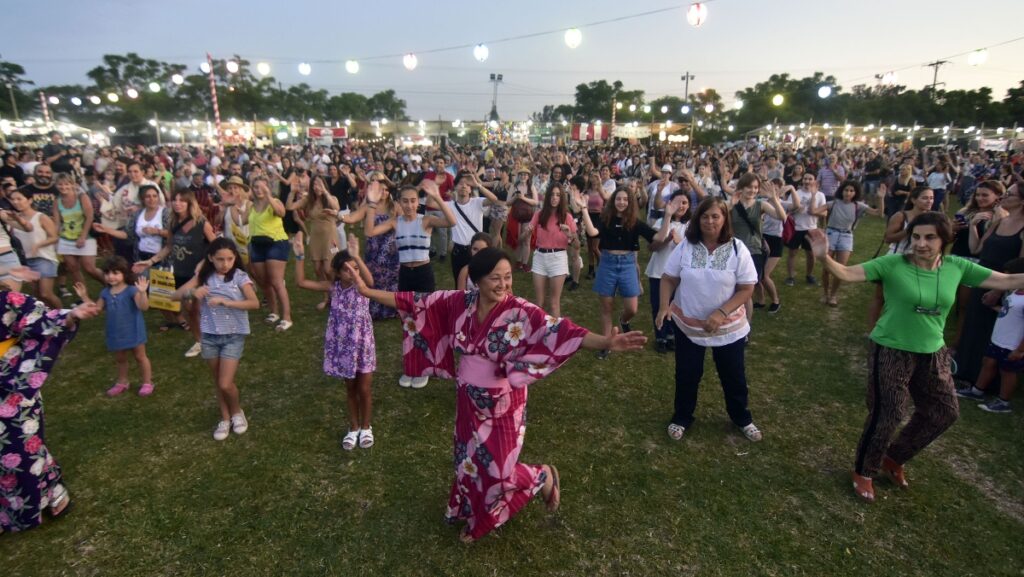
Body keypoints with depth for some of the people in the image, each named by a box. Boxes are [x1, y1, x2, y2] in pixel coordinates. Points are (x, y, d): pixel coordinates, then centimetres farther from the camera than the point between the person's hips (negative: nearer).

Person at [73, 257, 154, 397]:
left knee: (140, 357, 7)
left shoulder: (132, 290, -18)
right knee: (120, 359, 21)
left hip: (133, 331, -7)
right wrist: (84, 297, 7)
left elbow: (143, 307, -30)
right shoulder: (106, 292, 3)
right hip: (116, 333, 7)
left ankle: (147, 383, 17)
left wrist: (142, 292, -45)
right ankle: (122, 382, 37)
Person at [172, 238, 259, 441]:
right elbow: (175, 296, -2)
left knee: (225, 384, -5)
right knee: (218, 382, 15)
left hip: (234, 336, -3)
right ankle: (225, 419, 33)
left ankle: (237, 412, 23)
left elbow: (255, 303, -21)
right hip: (210, 336, 3)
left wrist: (226, 302, -30)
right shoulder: (204, 277, -1)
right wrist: (192, 292, -23)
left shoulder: (240, 276, -10)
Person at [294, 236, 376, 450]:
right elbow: (301, 282, -11)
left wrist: (356, 256, -50)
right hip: (343, 347, 3)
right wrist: (300, 256, -21)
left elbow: (370, 280, -39)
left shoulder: (361, 286, -13)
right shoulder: (333, 288, -5)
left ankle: (365, 428, 30)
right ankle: (353, 428, 34)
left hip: (363, 345, -2)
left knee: (364, 389, 8)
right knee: (351, 389, 17)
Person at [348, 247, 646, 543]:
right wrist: (366, 290, -3)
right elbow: (415, 303, -4)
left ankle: (544, 476, 35)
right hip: (468, 399, 5)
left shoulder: (521, 312, -22)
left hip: (502, 404, -5)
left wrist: (606, 342, -49)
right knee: (469, 461, 22)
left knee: (497, 470, 3)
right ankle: (475, 516, 51)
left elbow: (559, 331, -34)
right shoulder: (459, 302, -10)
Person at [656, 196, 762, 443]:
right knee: (686, 374, 13)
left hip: (728, 327, 0)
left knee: (734, 375, 15)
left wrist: (721, 313, -23)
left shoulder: (737, 249, -12)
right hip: (687, 324, 1)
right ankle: (681, 418, 35)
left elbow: (747, 288, -11)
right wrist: (664, 305, -20)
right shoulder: (685, 247, -8)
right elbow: (668, 279, -2)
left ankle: (742, 419, 41)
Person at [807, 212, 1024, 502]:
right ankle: (863, 472, 25)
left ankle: (893, 458, 40)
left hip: (933, 354, 6)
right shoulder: (893, 264, -17)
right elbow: (847, 274, -26)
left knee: (944, 412, 18)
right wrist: (825, 258, -45)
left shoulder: (956, 267, -4)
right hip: (891, 352, -6)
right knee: (886, 416, 1)